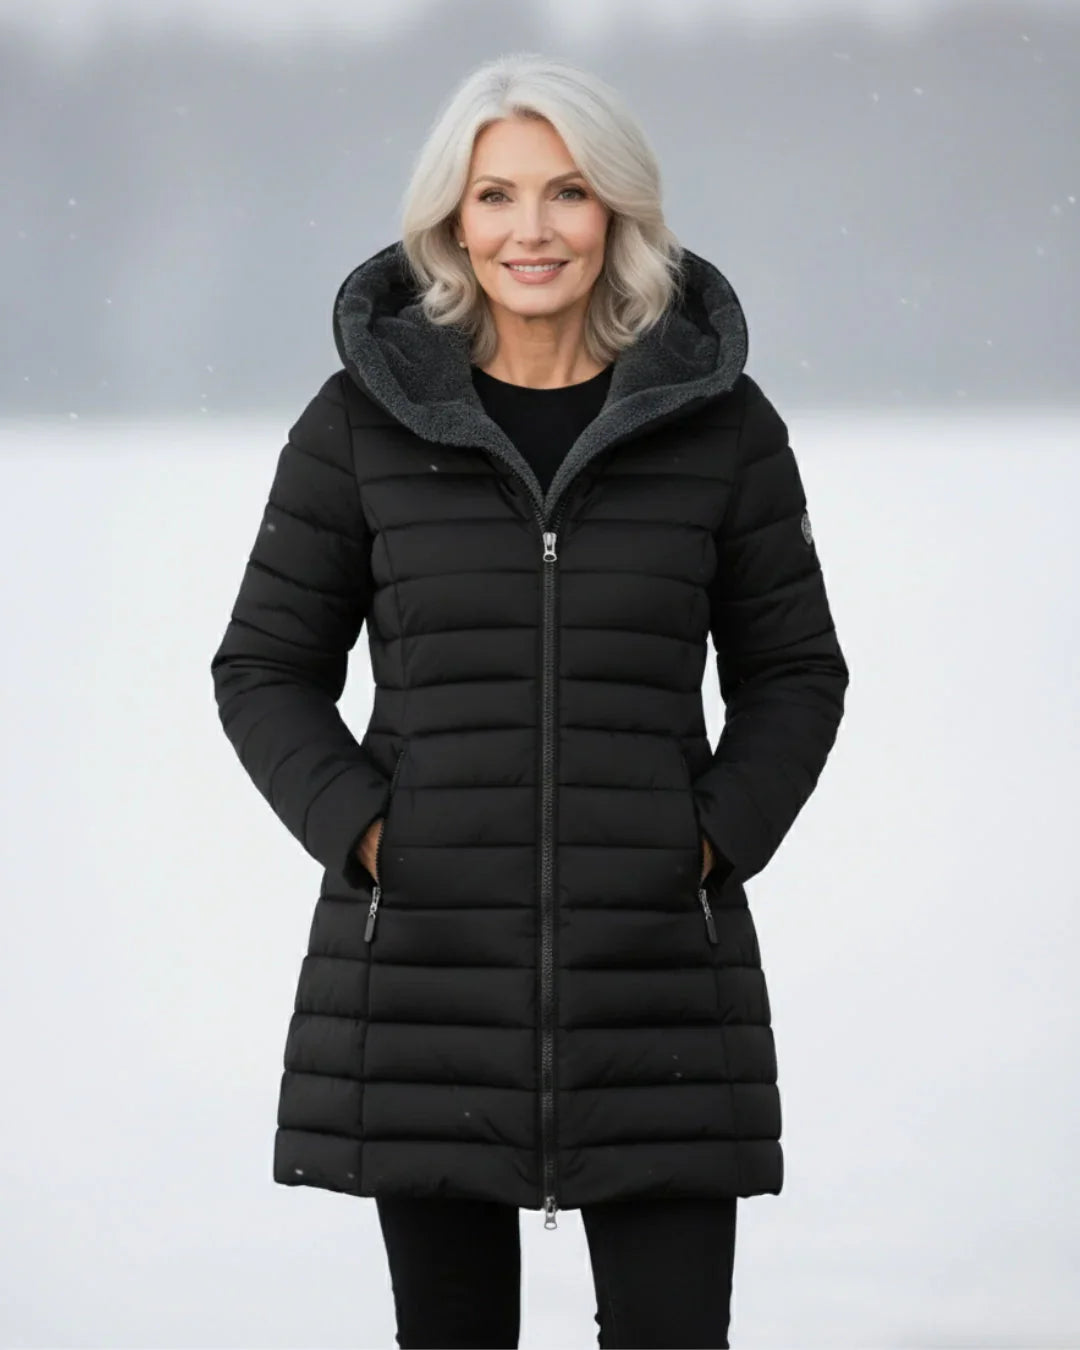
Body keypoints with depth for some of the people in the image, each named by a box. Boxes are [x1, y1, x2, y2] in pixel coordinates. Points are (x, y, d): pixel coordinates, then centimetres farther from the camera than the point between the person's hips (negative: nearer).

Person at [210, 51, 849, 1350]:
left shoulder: (719, 421, 2)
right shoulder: (365, 418, 1)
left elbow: (793, 672, 10)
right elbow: (267, 669, 7)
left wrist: (718, 842, -5)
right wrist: (361, 833, -8)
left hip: (657, 967, 0)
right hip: (423, 962, 0)